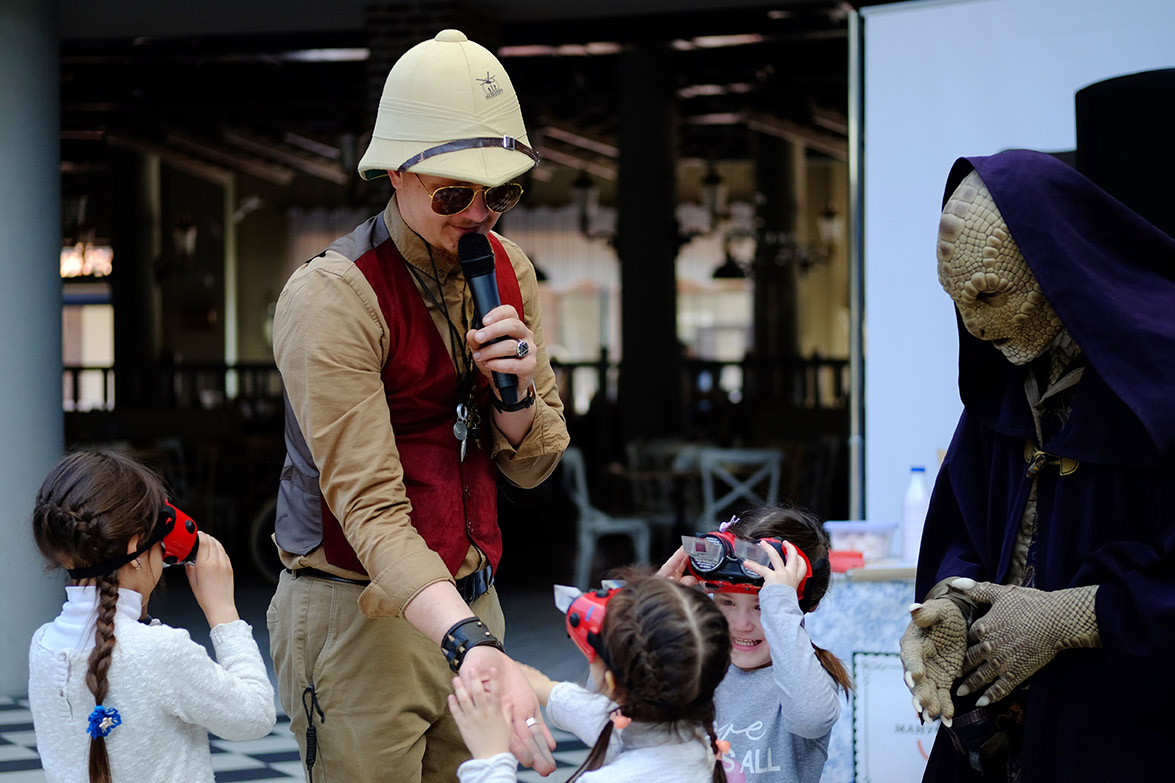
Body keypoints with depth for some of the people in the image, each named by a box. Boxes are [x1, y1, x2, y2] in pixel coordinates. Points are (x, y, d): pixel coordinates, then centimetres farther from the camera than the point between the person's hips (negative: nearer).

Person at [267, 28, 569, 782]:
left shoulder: (506, 270, 4)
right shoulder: (332, 297, -18)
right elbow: (371, 508, -27)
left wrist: (515, 390, -12)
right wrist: (474, 647, -40)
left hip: (469, 606, 6)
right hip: (356, 614, -6)